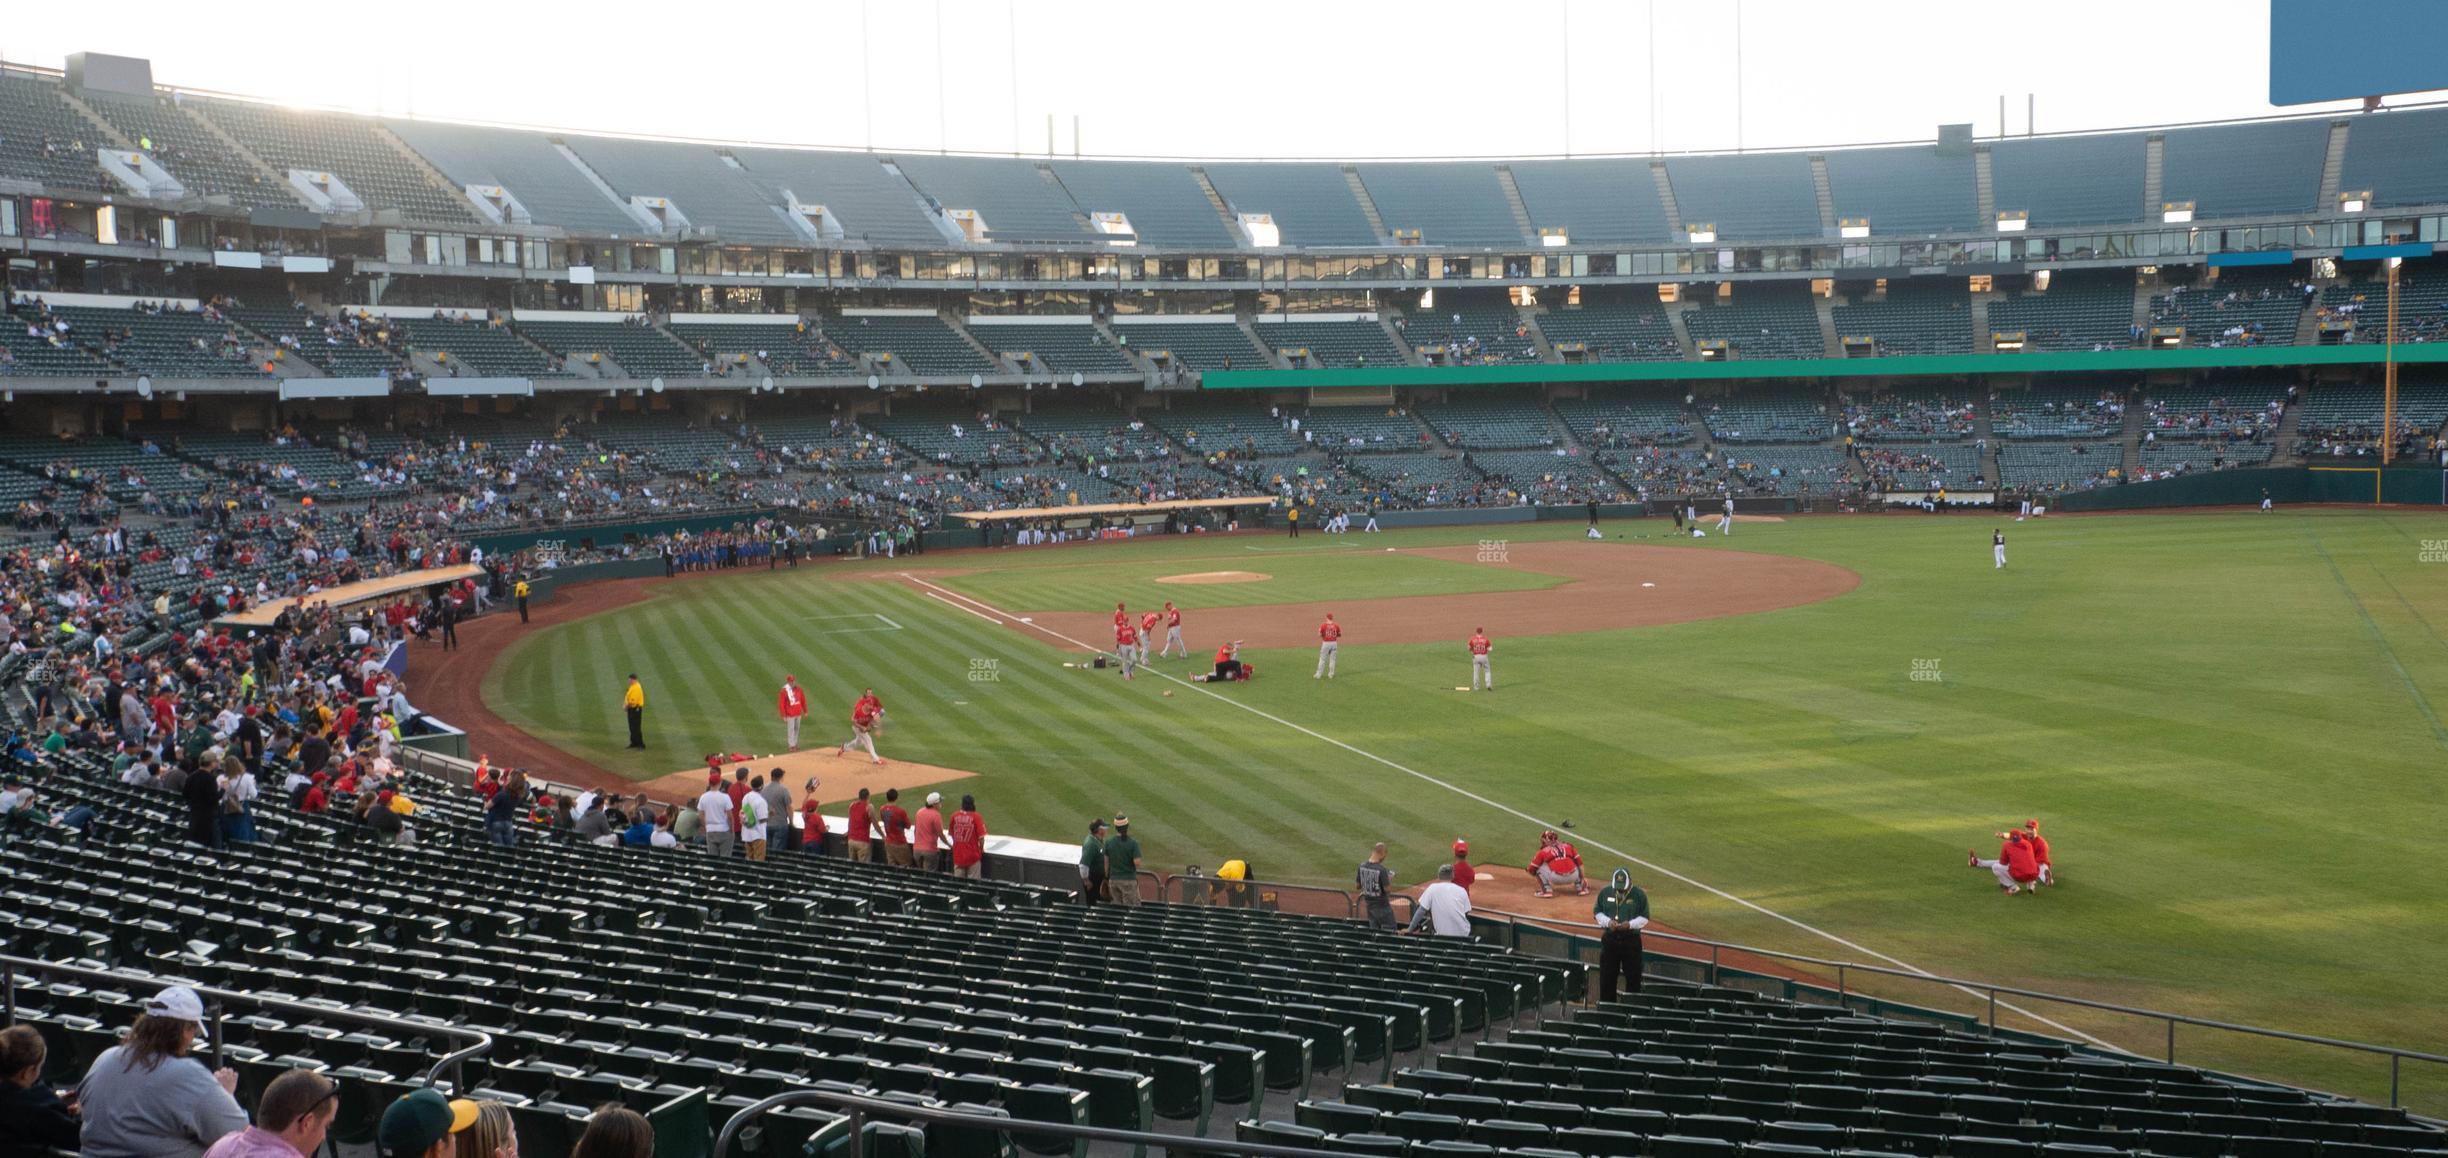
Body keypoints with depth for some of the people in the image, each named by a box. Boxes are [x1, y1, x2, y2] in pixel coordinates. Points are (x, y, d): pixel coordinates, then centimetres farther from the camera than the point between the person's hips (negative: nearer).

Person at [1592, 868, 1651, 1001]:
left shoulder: (1639, 895, -5)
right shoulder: (1605, 892, 1)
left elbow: (1644, 918, -1)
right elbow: (1597, 912, 9)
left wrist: (1630, 924, -18)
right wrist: (1608, 922, -11)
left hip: (1631, 940, -2)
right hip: (1609, 939, 2)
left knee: (1633, 977, 2)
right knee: (1606, 976, 6)